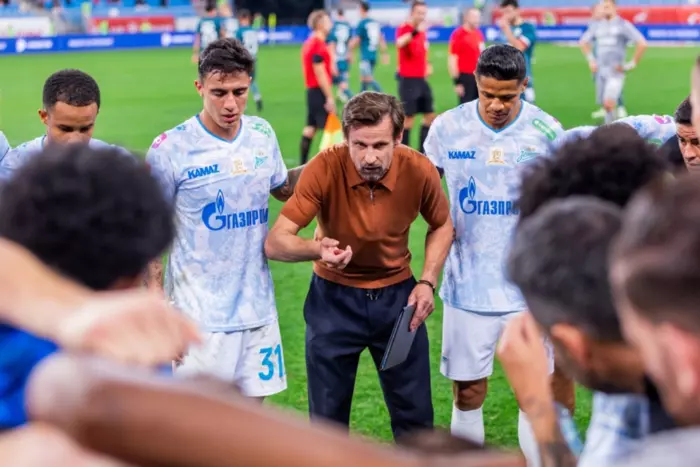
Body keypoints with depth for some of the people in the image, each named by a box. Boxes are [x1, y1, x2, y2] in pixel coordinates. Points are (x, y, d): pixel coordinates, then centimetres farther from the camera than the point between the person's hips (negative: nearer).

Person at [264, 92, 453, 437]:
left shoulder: (419, 171, -17)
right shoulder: (325, 168, -23)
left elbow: (442, 225, 5)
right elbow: (275, 242, -23)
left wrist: (428, 282, -7)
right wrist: (319, 249, -43)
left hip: (397, 294, 1)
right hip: (334, 296, -1)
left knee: (416, 414, 10)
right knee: (328, 418, 9)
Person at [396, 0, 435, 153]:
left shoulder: (422, 31, 11)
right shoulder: (403, 29, -12)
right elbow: (399, 43, -36)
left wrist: (427, 65, 9)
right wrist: (415, 32, -48)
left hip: (421, 79, 8)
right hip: (408, 80, -8)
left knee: (430, 115, 9)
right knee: (409, 118, -5)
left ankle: (423, 151, 18)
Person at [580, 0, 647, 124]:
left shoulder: (623, 25, -6)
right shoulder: (596, 25, 11)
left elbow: (642, 44, -9)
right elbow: (584, 42, 28)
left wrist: (632, 64, -9)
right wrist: (591, 60, 18)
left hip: (616, 71, -6)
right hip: (600, 71, 6)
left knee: (609, 103, -21)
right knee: (605, 104, 9)